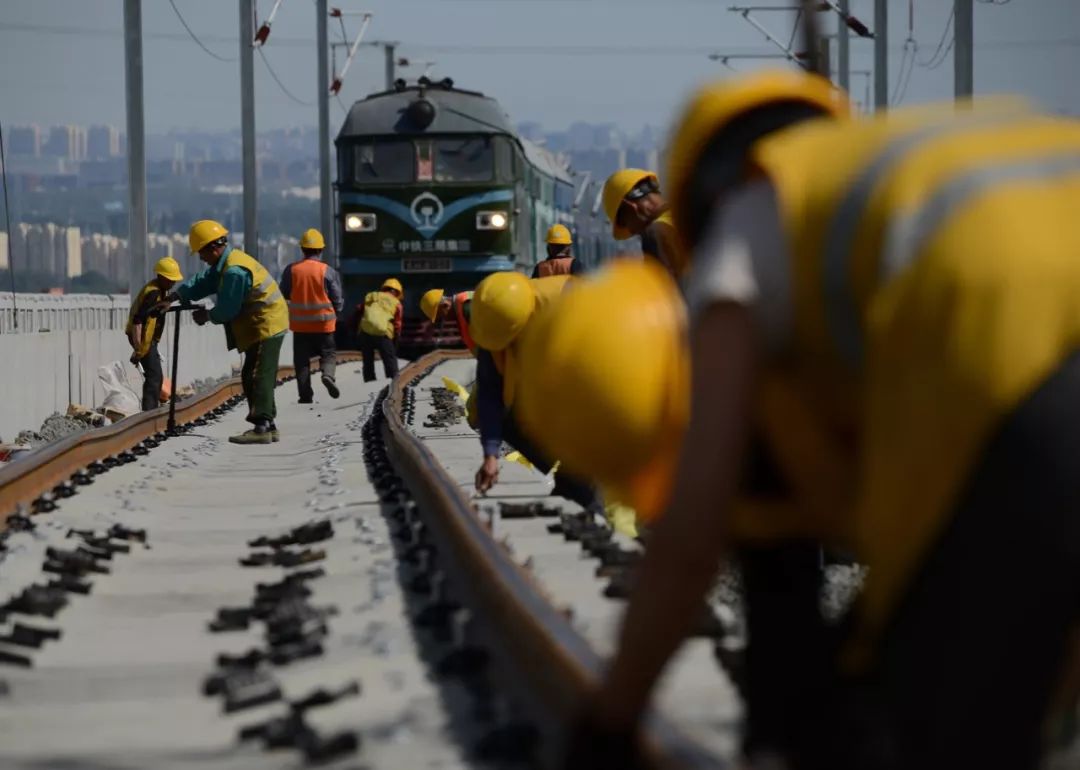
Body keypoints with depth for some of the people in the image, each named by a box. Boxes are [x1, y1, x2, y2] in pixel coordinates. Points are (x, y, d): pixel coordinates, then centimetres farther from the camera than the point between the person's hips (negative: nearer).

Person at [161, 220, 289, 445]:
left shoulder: (234, 271, -23)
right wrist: (176, 294, 2)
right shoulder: (225, 263, 12)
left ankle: (262, 427, -12)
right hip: (266, 326, 11)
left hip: (264, 327, -11)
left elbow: (227, 309, -20)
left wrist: (207, 316, -2)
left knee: (256, 377, -11)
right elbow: (204, 282, 14)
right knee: (261, 378, 14)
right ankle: (268, 426, 18)